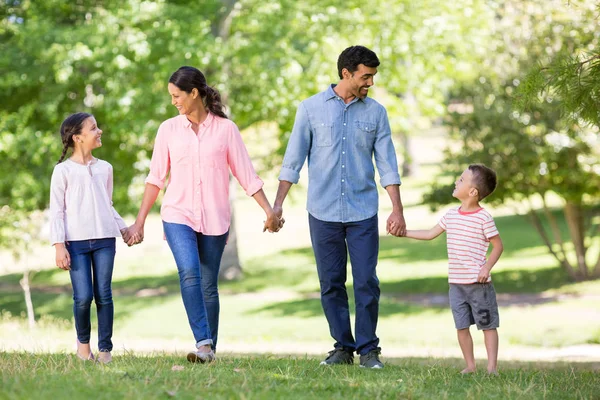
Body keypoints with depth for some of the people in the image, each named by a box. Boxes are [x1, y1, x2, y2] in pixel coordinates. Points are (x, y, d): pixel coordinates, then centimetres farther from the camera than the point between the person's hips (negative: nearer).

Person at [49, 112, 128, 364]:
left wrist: (124, 228, 11)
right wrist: (59, 246, -9)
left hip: (104, 239, 4)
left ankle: (105, 348, 6)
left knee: (103, 295, 0)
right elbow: (57, 211, -1)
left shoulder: (104, 168, 14)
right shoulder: (63, 171, 0)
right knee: (83, 296, -9)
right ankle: (83, 341, 15)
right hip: (76, 242, -3)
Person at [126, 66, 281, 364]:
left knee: (208, 285, 3)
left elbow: (246, 175, 3)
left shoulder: (225, 129, 2)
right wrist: (139, 222, 8)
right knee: (189, 273, -22)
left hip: (214, 219, 0)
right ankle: (202, 343, -28)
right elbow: (156, 178, 10)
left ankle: (210, 347, 15)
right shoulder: (169, 129, 7)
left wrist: (269, 211, -4)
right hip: (178, 216, 0)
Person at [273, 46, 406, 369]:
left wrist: (397, 209, -3)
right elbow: (293, 160, 4)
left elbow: (387, 163, 5)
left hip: (363, 212, 0)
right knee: (331, 284, 4)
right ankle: (343, 346, 15)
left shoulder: (376, 112, 6)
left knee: (366, 282, -4)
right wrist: (277, 203, -1)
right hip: (323, 212, 0)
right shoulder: (311, 108, 1)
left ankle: (368, 349, 6)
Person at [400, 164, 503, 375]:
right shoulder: (451, 215, 8)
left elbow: (498, 245, -7)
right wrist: (404, 232, 17)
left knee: (488, 324, 1)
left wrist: (487, 267, -19)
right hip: (456, 283, 6)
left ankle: (492, 366, 3)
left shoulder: (483, 218, -11)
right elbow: (431, 234, 19)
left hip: (478, 283, -6)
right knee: (461, 326, 7)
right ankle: (470, 365, 15)